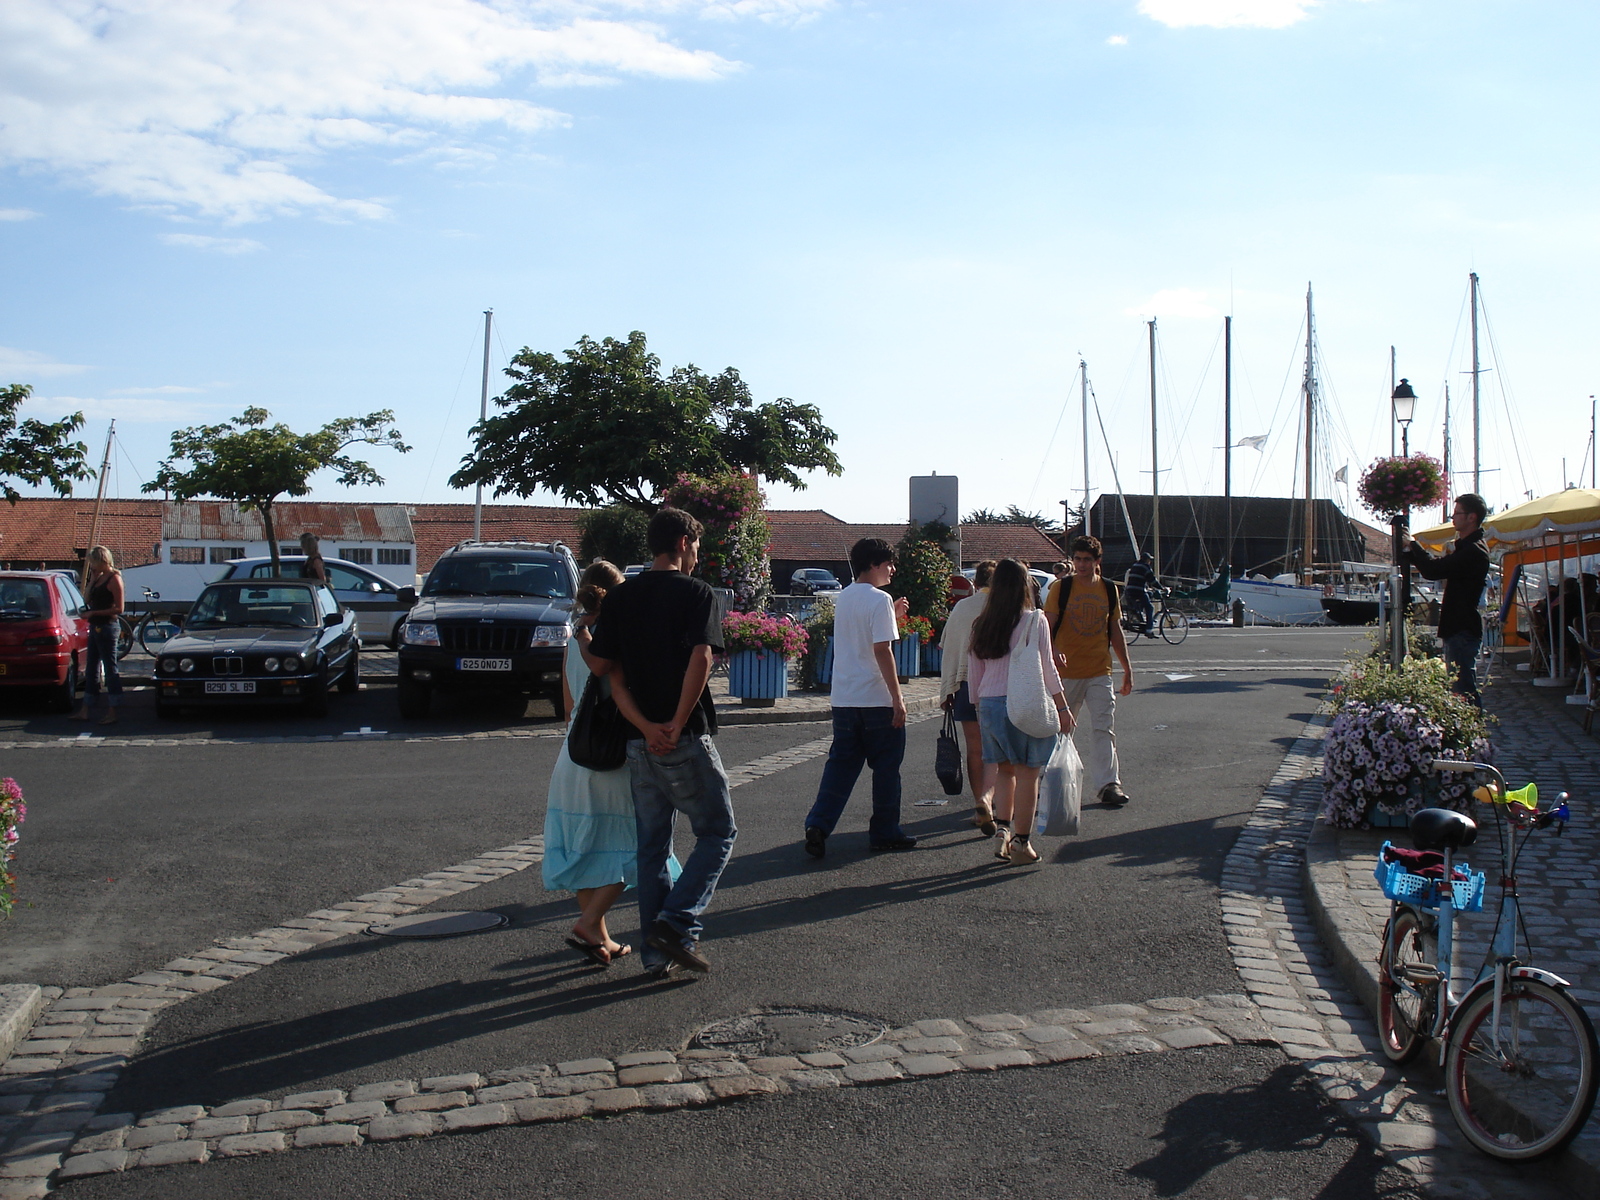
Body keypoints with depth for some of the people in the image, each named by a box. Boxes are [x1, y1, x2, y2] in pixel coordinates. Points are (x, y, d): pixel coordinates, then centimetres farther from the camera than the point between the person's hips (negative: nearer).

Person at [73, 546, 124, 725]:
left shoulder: (114, 579, -12)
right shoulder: (98, 577, 13)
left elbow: (119, 609, -16)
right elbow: (90, 600, 15)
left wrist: (94, 613, -15)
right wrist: (92, 577, 8)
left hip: (107, 627, -9)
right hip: (95, 627, 10)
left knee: (110, 669, -6)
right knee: (91, 669, 13)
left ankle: (112, 714, -3)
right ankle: (84, 711, 19)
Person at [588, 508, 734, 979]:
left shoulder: (621, 596, 10)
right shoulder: (694, 592, -6)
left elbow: (601, 665, 2)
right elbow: (701, 659, -21)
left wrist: (646, 726, -6)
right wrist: (677, 724, -14)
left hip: (640, 743, 6)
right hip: (687, 741, -6)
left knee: (651, 846, 13)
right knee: (717, 832, 8)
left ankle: (657, 951, 16)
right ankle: (678, 922, -6)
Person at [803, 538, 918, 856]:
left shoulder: (842, 598, 13)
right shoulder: (879, 600, -12)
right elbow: (882, 651, -18)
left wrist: (892, 617, 23)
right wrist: (897, 699, -15)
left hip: (843, 698, 7)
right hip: (876, 699, -7)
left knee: (841, 764, 9)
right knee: (886, 767, 6)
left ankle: (818, 824, -3)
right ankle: (885, 833, 14)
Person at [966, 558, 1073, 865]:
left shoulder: (982, 624, 9)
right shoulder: (1034, 620, -5)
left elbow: (973, 675, 11)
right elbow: (1046, 668, -6)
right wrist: (1062, 707, 0)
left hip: (989, 703, 5)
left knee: (1005, 769, 17)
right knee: (1027, 772, 2)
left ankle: (1002, 830, 7)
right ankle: (1021, 842, 5)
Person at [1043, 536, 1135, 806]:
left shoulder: (1109, 589, 7)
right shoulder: (1061, 588, -4)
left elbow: (1116, 631, 15)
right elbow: (1046, 626, -9)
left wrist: (1127, 669, 14)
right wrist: (1052, 652, -29)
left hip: (1100, 672, 2)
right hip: (1067, 671, -2)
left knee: (1103, 728, -5)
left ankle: (1107, 784, -4)